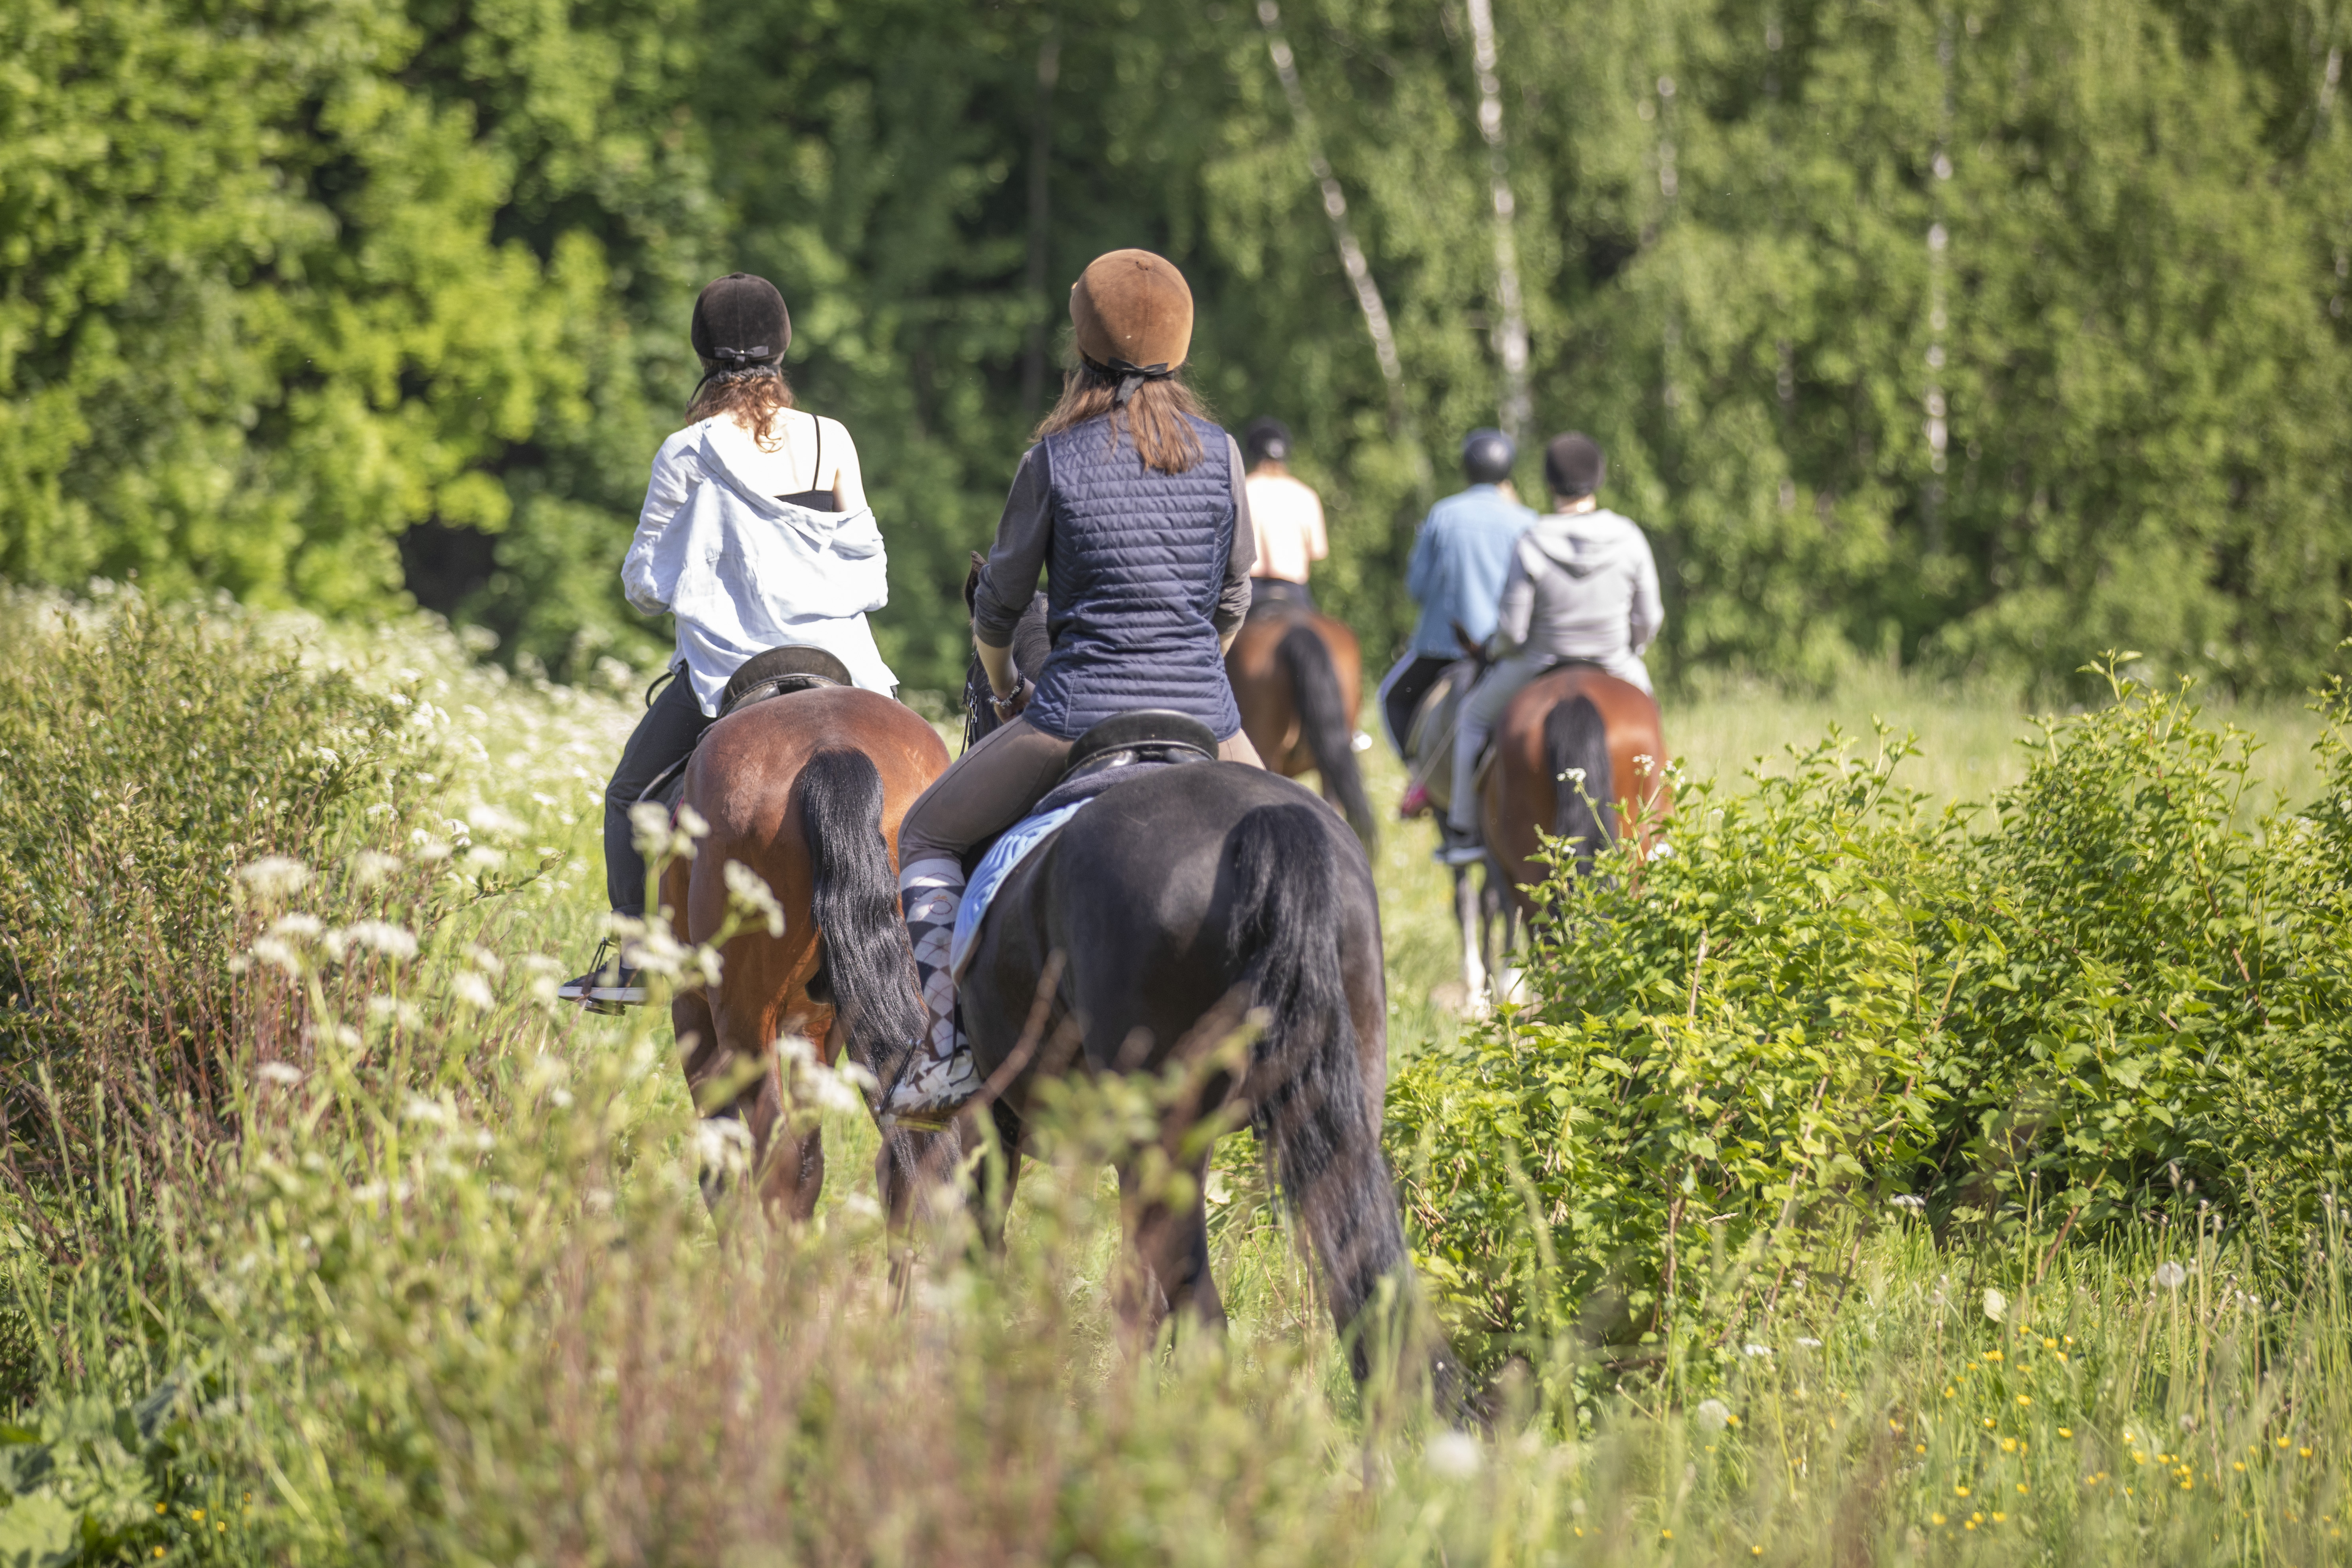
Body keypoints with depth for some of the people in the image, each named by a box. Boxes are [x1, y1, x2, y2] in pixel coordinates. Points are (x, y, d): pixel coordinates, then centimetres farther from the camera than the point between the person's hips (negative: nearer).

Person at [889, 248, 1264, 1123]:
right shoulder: (1219, 454, 3)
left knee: (927, 837, 16)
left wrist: (1003, 689, 24)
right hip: (1204, 719, 3)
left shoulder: (1054, 461, -4)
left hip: (1081, 715, -3)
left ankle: (942, 1050, 1)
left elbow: (998, 606, 4)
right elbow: (1235, 599, 13)